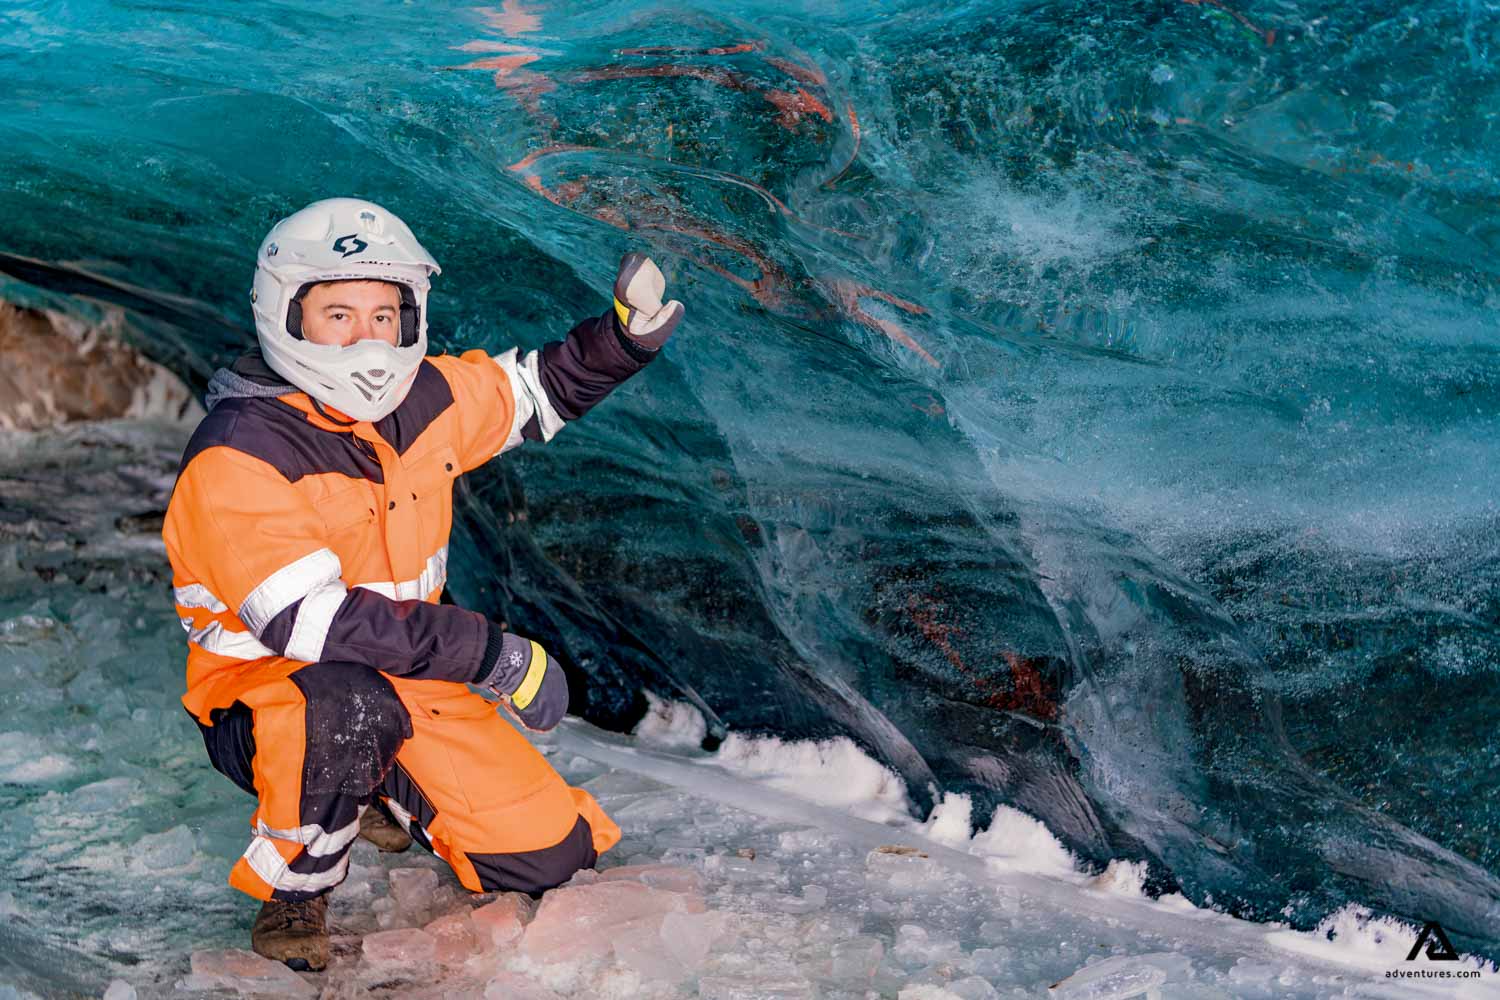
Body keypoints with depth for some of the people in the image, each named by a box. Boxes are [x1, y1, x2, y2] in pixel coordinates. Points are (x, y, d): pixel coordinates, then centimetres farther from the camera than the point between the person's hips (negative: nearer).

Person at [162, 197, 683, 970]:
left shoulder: (415, 399, -4)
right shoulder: (237, 455, -24)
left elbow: (537, 390, 15)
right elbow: (307, 621, -32)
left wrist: (630, 331, -4)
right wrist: (490, 653, -33)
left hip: (405, 682, 6)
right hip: (262, 698, -6)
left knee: (549, 855, 1)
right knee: (349, 708, -42)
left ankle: (373, 786, 24)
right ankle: (295, 886, -12)